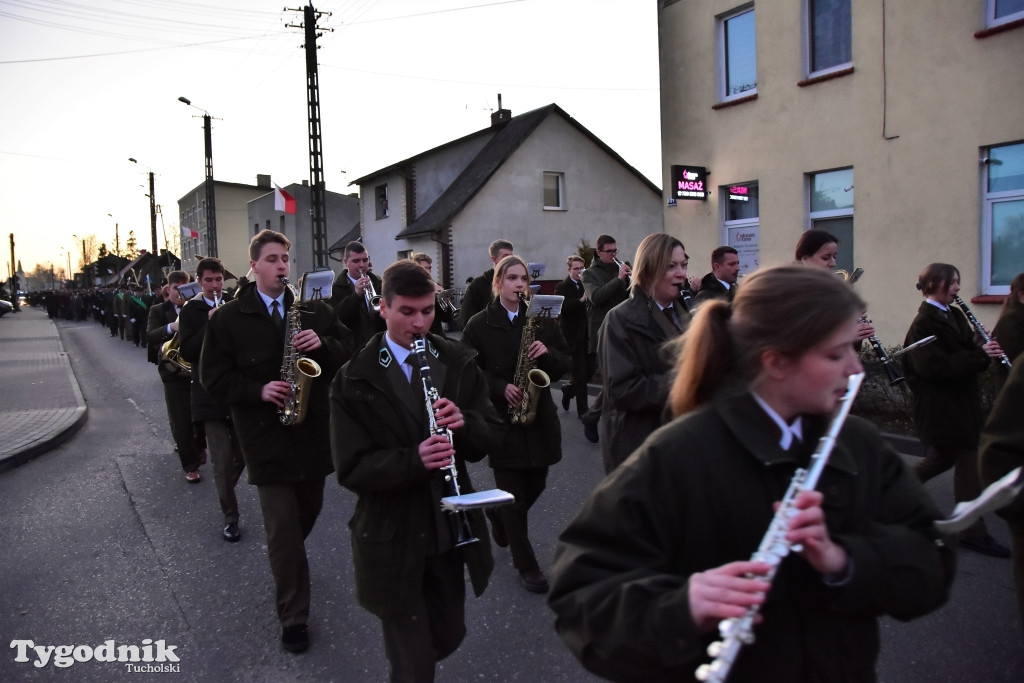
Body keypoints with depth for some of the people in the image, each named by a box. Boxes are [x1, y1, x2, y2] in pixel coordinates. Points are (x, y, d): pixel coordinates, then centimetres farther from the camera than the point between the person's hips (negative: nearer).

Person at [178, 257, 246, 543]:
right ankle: (230, 517, 10)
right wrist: (210, 324, -21)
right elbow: (187, 353, -10)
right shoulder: (191, 311, 0)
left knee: (243, 455, 14)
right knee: (222, 462, -2)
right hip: (211, 394, -2)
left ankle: (225, 491, 41)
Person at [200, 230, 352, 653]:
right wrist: (258, 389, -19)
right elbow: (214, 379, -4)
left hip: (313, 432, 3)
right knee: (283, 529, 1)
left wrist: (323, 345, -17)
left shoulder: (315, 310, 3)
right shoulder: (228, 319, -3)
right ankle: (293, 617, 15)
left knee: (309, 511, 20)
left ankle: (286, 560, 51)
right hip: (267, 436, -3)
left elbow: (349, 353, 3)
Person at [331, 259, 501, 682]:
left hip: (450, 531, 4)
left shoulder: (460, 364, 0)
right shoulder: (354, 381, -11)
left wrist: (464, 424, -23)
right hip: (392, 540, -4)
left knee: (448, 637, 22)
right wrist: (414, 459, -31)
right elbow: (351, 470, -14)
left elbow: (488, 438, 0)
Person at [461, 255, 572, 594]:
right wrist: (501, 388, -19)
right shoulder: (479, 324, -4)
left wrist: (547, 354, -15)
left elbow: (565, 363, 6)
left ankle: (497, 513, 45)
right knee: (513, 494, 1)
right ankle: (526, 564, 14)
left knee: (535, 485, 13)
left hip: (540, 416, 4)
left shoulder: (542, 320, 5)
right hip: (501, 418, -4)